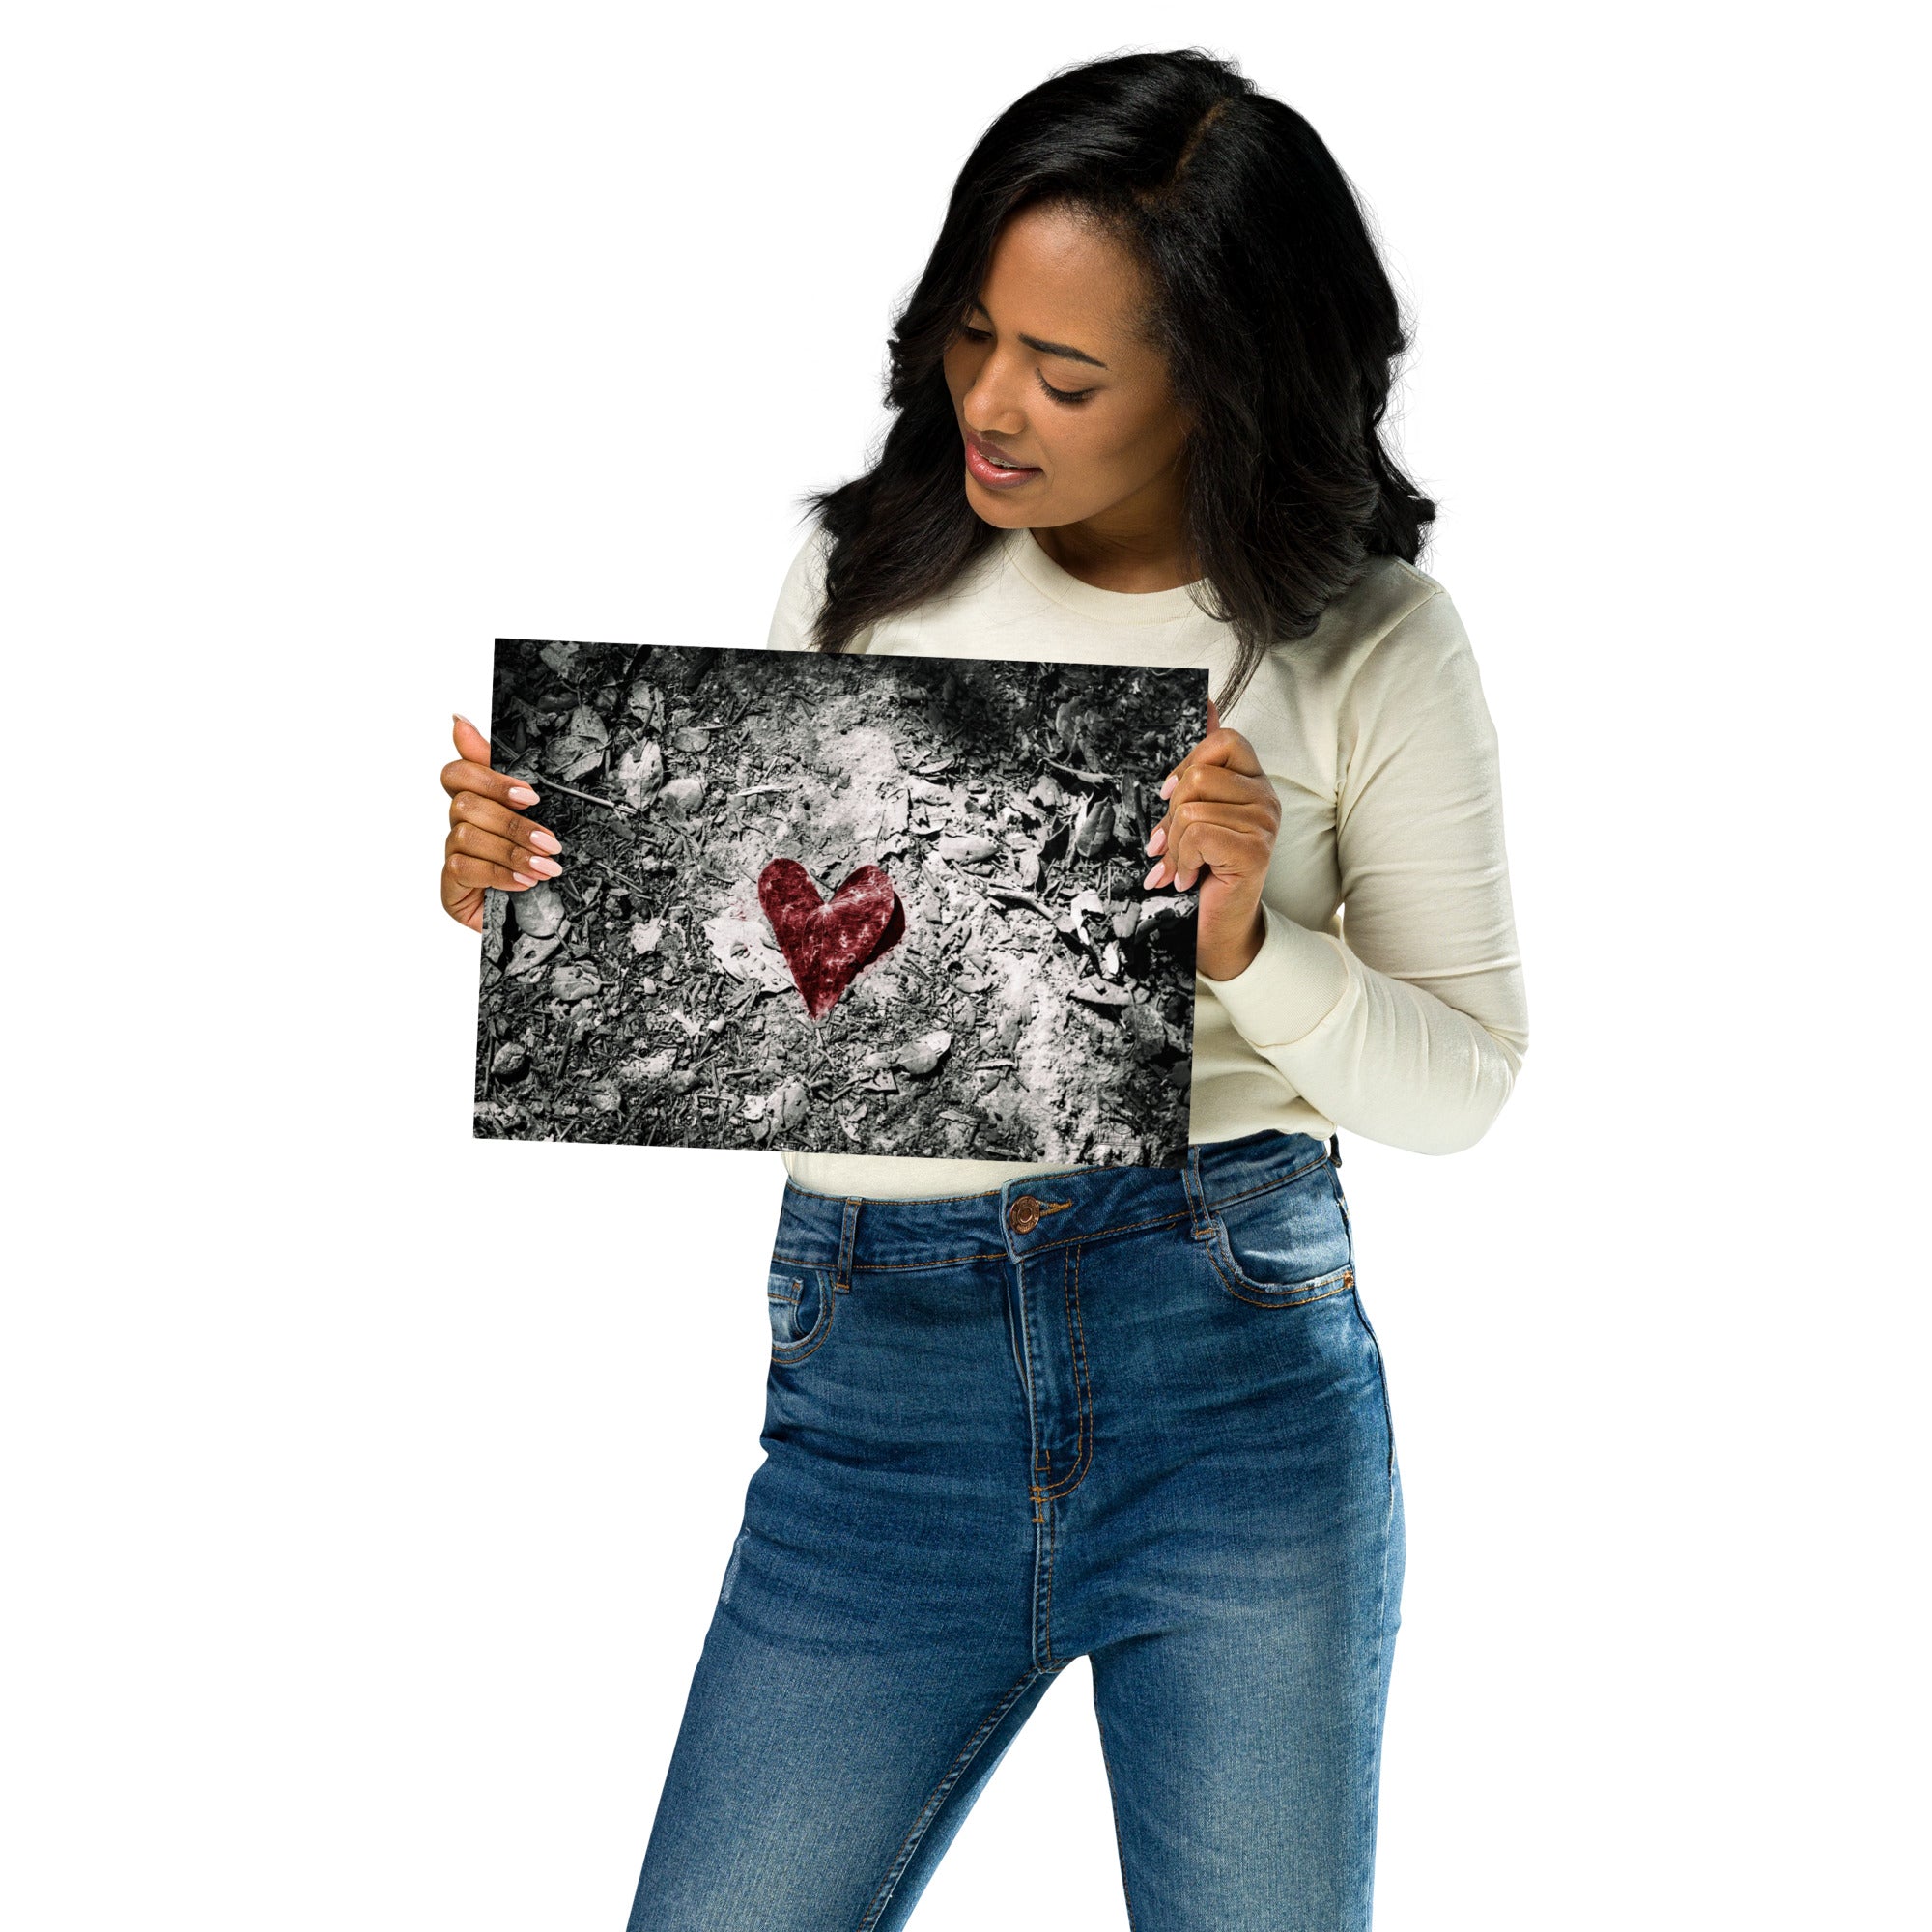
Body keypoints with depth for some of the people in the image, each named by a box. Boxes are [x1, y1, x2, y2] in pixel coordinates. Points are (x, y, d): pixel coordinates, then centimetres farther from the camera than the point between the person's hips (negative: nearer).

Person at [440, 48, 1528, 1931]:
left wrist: (1248, 948, -18)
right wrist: (530, 890, -7)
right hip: (873, 1383, 2)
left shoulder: (1368, 647, -1)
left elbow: (1459, 1083, 0)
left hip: (1240, 1373, -1)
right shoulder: (863, 575, 5)